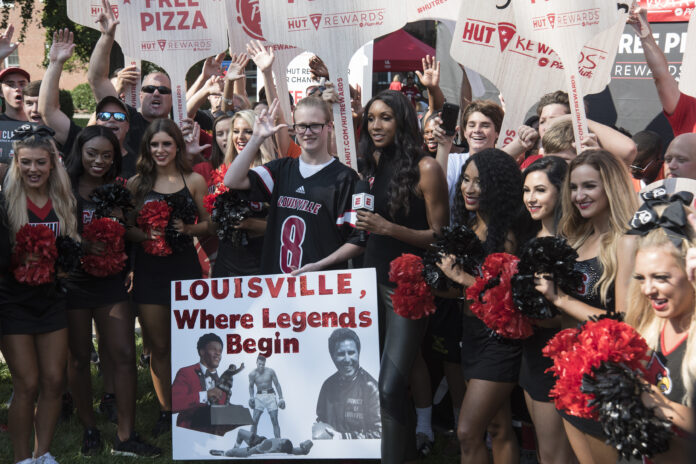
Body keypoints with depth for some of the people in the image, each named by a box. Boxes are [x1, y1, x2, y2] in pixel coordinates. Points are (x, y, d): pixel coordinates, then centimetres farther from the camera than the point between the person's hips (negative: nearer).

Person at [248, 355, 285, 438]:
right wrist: (251, 397, -4)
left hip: (270, 395, -1)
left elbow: (277, 385, 1)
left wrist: (281, 398, -2)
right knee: (254, 420, -8)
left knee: (275, 421, -4)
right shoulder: (253, 374, -5)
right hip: (259, 396, 1)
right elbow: (251, 386, 12)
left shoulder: (270, 371, -6)